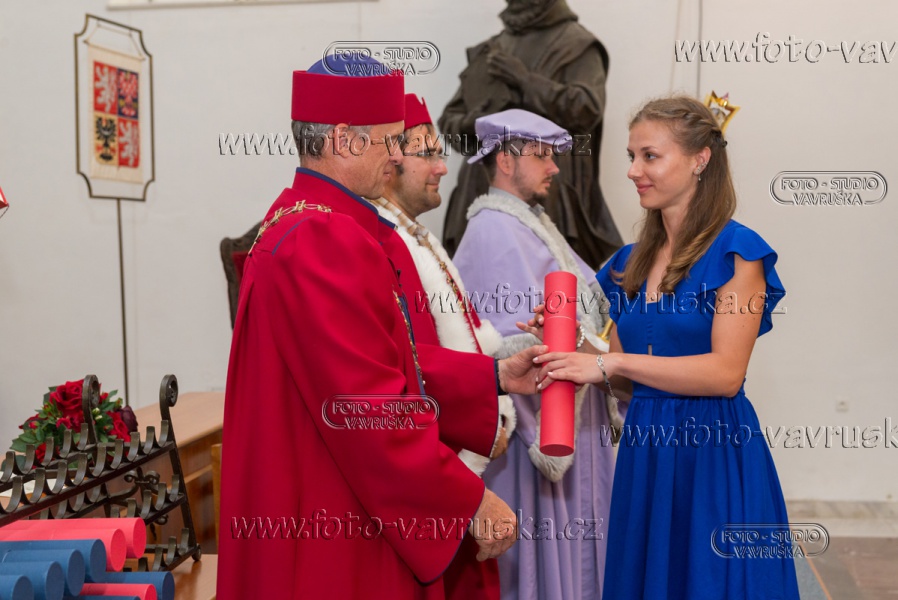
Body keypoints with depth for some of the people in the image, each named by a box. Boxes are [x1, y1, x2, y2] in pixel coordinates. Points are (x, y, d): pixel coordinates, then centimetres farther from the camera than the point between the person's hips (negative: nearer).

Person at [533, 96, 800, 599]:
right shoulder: (633, 261, 10)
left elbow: (725, 373, -17)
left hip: (714, 452, -6)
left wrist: (612, 363, -19)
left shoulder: (735, 251, -9)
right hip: (645, 450, 6)